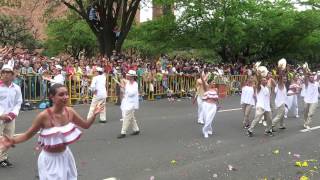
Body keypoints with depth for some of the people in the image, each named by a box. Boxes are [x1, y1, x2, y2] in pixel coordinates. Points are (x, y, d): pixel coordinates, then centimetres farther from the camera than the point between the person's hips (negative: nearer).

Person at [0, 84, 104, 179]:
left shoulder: (70, 112, -9)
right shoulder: (44, 116, -24)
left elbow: (85, 125, 6)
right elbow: (28, 135, -15)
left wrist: (94, 114, -8)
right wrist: (12, 141, -31)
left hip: (65, 156, 5)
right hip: (50, 159, -5)